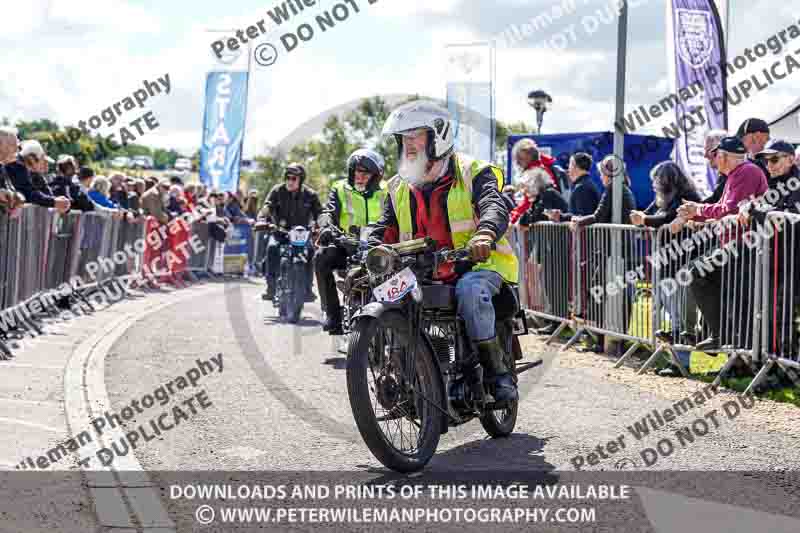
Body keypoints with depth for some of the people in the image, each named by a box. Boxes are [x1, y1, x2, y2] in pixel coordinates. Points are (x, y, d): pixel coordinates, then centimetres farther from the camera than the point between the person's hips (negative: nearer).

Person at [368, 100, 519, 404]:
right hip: (424, 273, 5)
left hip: (477, 264, -5)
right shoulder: (399, 188, 16)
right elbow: (385, 231, 9)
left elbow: (494, 206, -19)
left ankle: (498, 369, -25)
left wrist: (484, 234, -43)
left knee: (469, 289, -38)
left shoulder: (473, 172, -1)